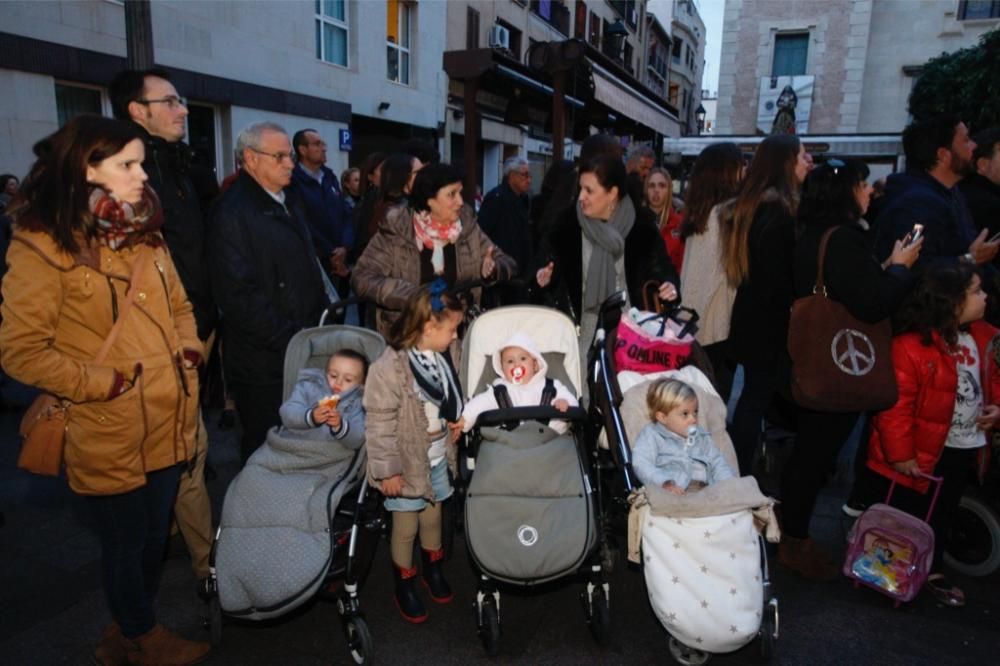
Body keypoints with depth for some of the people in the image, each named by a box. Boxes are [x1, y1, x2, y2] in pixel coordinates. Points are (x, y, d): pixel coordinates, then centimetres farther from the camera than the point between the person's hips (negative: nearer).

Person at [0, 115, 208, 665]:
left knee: (154, 536, 21)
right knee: (125, 544, 14)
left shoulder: (143, 233, 8)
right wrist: (102, 383, -19)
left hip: (169, 423, 7)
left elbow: (179, 307, 17)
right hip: (108, 435, -6)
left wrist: (188, 351, 0)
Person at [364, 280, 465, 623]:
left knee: (433, 517, 23)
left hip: (438, 457, 6)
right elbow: (380, 422, -22)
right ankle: (404, 584, 35)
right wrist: (388, 469, -18)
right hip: (407, 463, -6)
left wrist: (454, 422, 2)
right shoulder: (390, 366, -26)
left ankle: (433, 568, 48)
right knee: (406, 526, 11)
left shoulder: (442, 356, -4)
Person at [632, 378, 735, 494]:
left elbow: (718, 463, 26)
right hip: (673, 493, -4)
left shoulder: (702, 438, 29)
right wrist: (664, 483, -21)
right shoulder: (651, 436, 10)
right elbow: (641, 464, -4)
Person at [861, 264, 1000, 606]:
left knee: (943, 514, 21)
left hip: (967, 450, 7)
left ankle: (933, 569, 38)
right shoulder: (910, 346, -25)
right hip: (920, 453, -7)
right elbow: (895, 406, -24)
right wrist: (900, 454, -21)